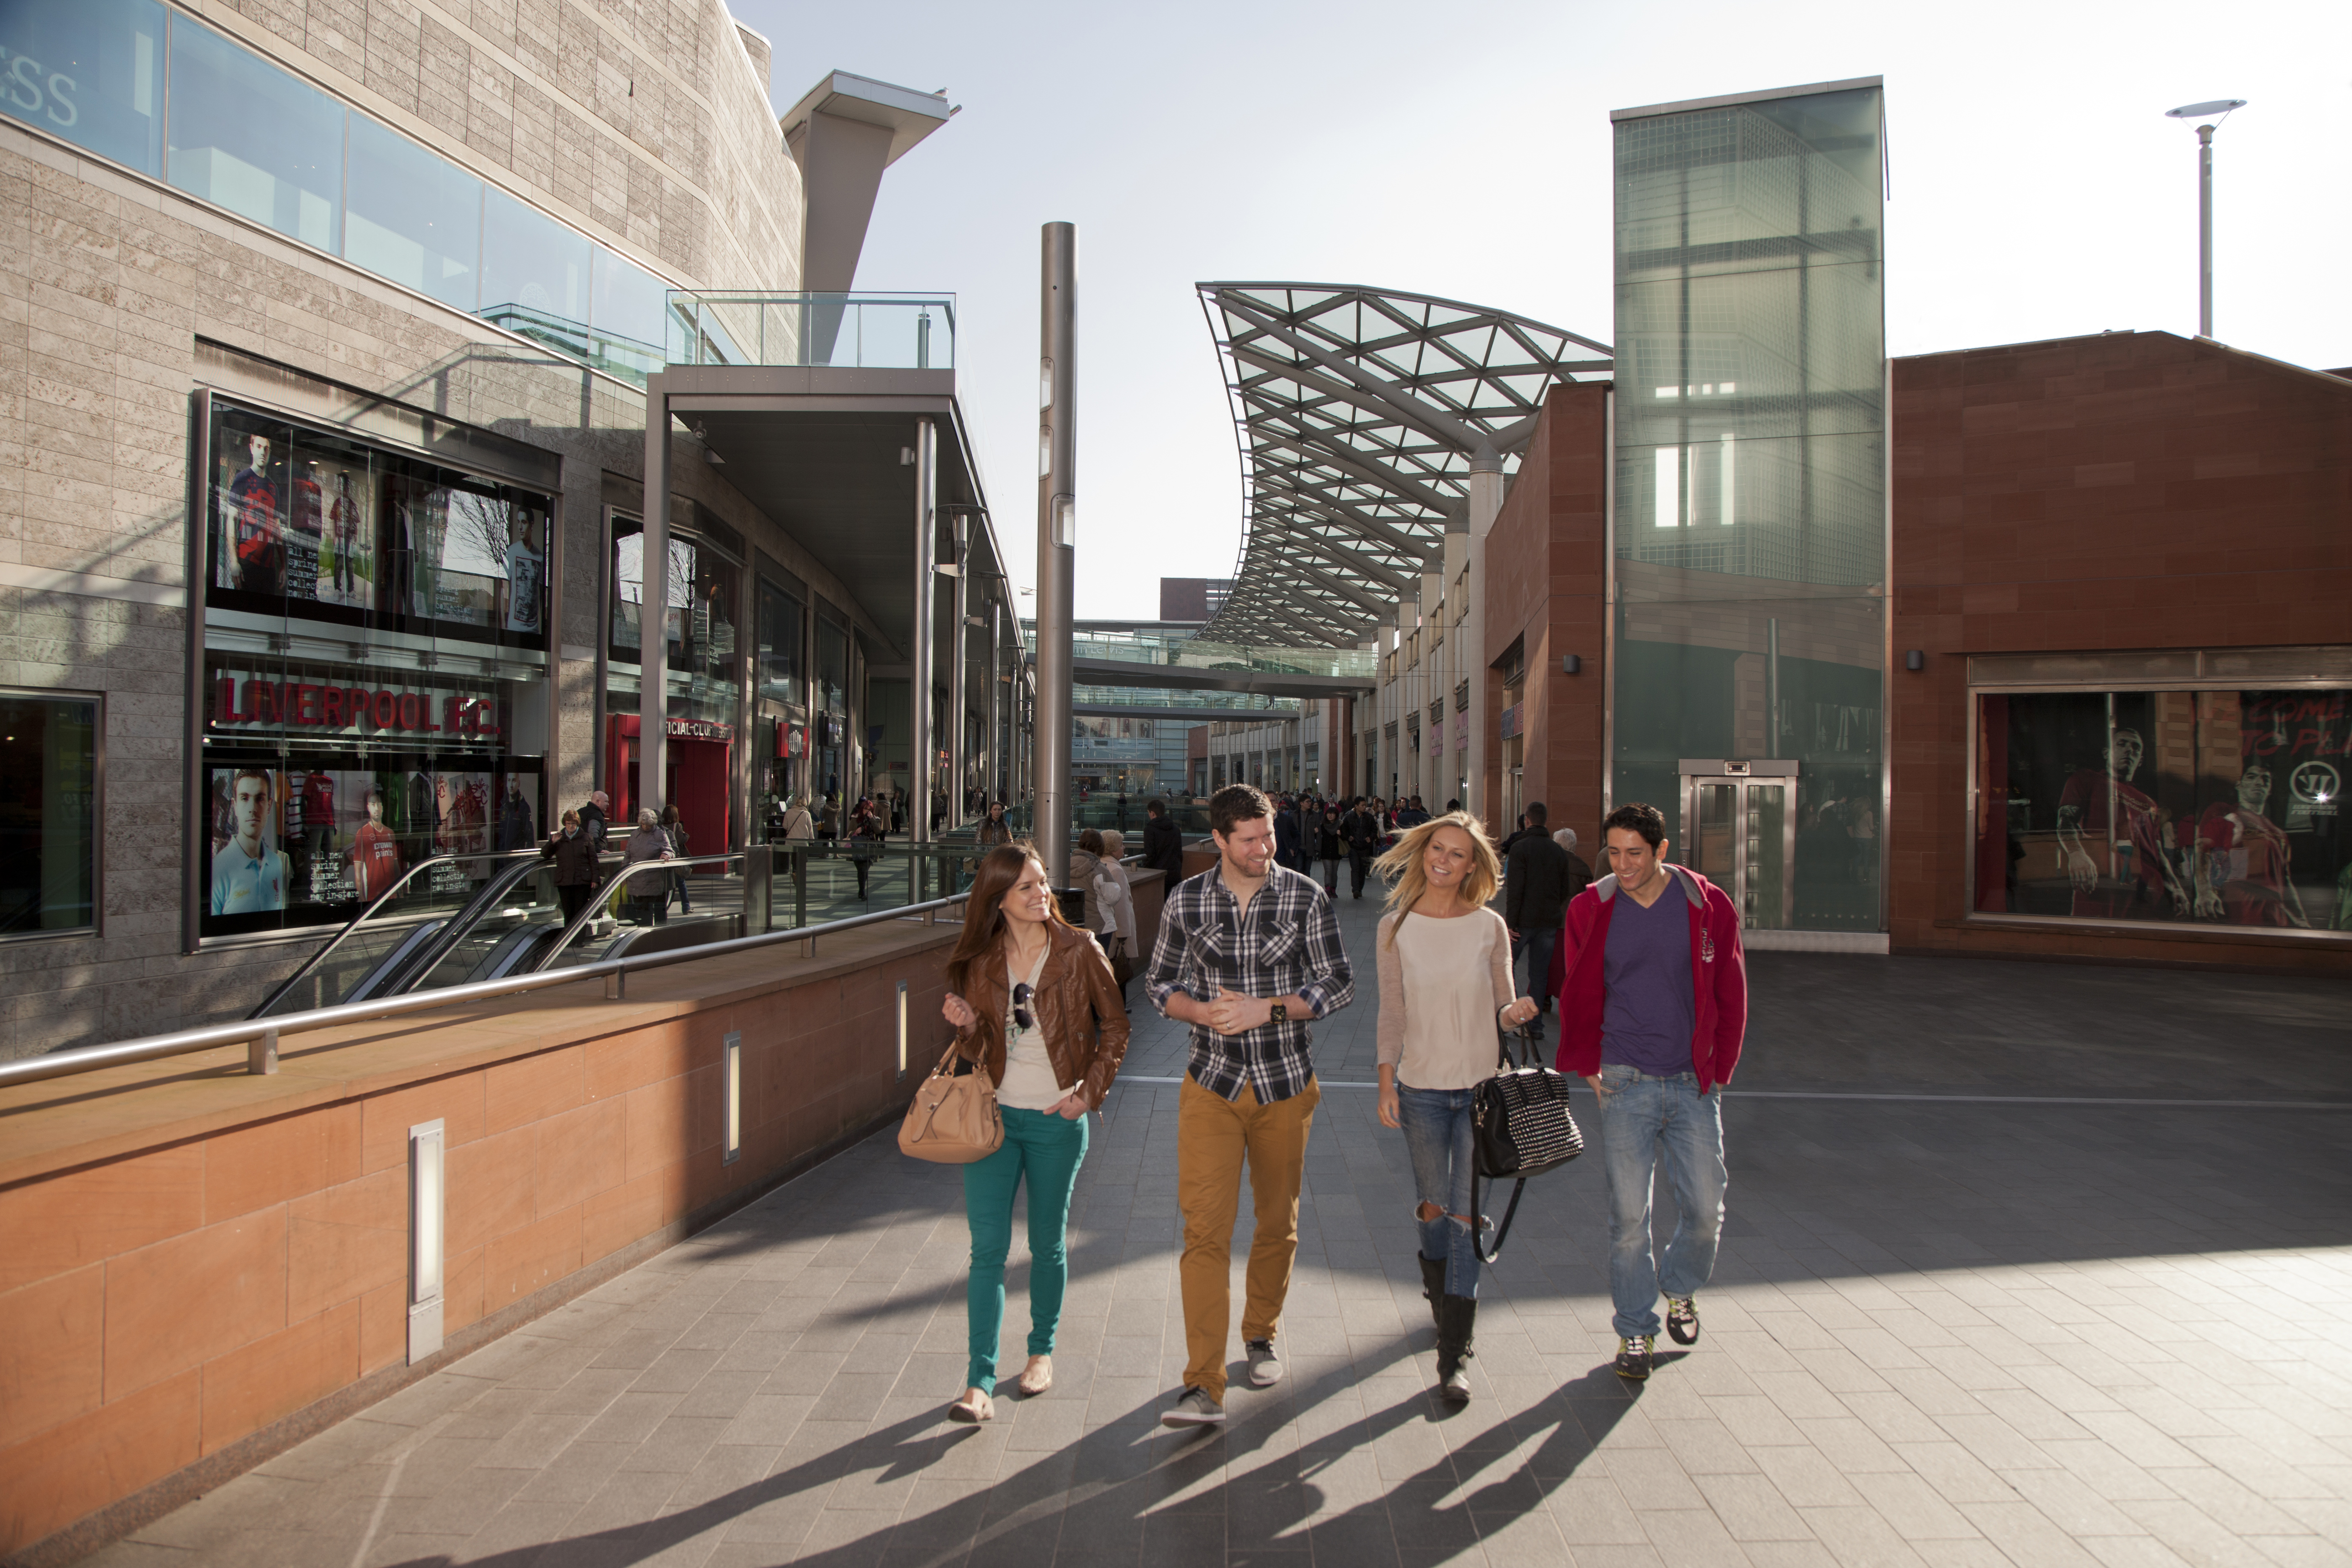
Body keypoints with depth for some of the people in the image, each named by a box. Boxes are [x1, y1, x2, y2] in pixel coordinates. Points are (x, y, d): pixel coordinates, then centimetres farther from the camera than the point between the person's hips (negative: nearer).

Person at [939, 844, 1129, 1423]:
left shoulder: (1078, 952, -8)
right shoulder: (980, 961, 0)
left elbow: (1115, 1027, 1)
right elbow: (976, 1051, 7)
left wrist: (1090, 1092, -7)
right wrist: (966, 1026, -15)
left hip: (1056, 1119, -1)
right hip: (994, 1115, 2)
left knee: (1047, 1243, 13)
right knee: (987, 1248, -2)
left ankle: (1042, 1351, 34)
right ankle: (979, 1383, 4)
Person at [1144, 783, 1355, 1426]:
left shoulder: (1305, 898, -5)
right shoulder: (1186, 901, -2)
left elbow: (1339, 984, -3)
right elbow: (1159, 982, 7)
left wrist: (1268, 1008, -17)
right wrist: (1203, 1010, -13)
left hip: (1286, 1084, 1)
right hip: (1212, 1084, 0)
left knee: (1278, 1223, 15)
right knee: (1205, 1228, -8)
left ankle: (1261, 1333, 39)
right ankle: (1204, 1386, -4)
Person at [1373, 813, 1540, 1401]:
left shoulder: (1490, 927, -1)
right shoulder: (1395, 928, 0)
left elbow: (1501, 1011, 6)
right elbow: (1392, 1013, 3)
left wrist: (1517, 1013, -16)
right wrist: (1387, 1083, -1)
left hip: (1480, 1086, -1)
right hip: (1421, 1088, 1)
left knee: (1467, 1215, -2)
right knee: (1432, 1208, 12)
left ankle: (1454, 1355, 6)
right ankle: (1440, 1294, 43)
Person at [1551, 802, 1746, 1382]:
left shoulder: (1708, 905, -2)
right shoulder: (1591, 910, -2)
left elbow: (1731, 997, 6)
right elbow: (1577, 997, 7)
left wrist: (1718, 1070, 4)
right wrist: (1589, 1067, 1)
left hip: (1694, 1082, 1)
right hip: (1625, 1083, -1)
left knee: (1705, 1209, 6)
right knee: (1628, 1215, 1)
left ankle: (1680, 1287, 37)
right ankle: (1635, 1329, 19)